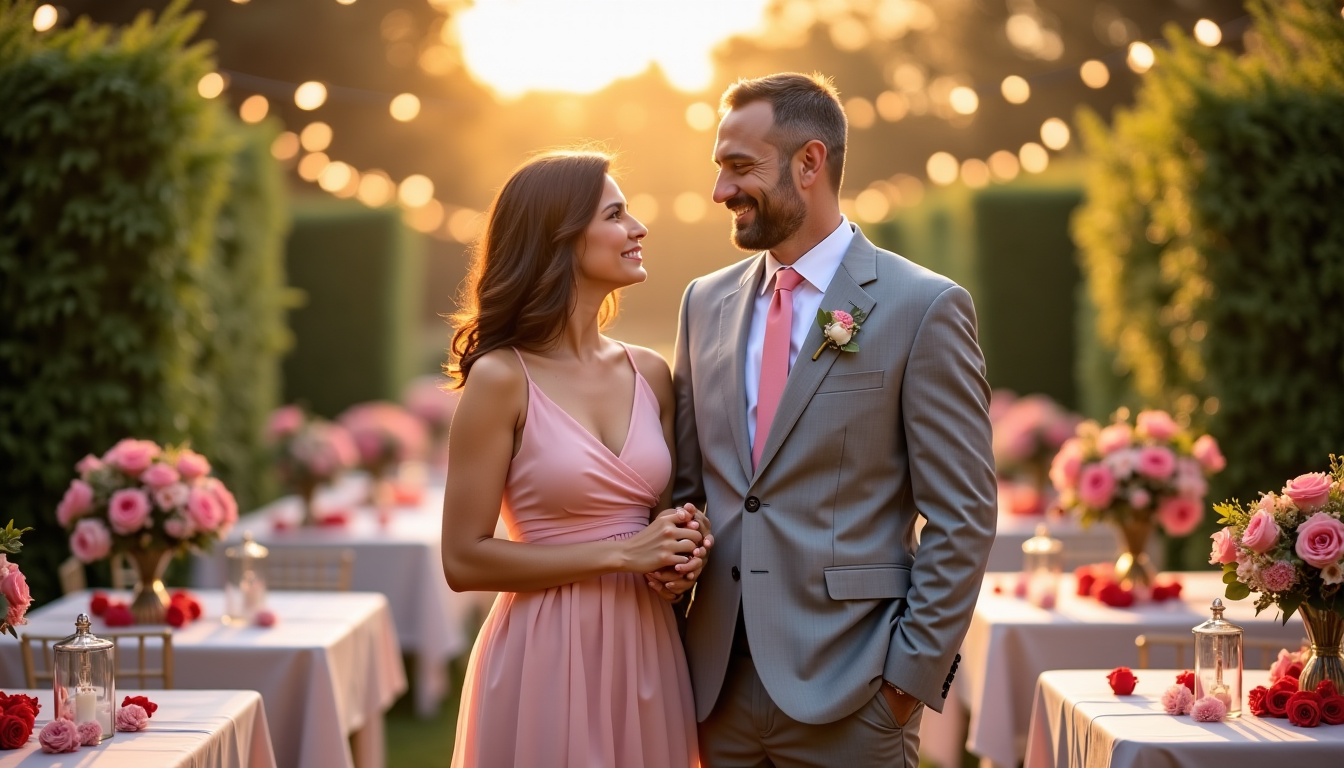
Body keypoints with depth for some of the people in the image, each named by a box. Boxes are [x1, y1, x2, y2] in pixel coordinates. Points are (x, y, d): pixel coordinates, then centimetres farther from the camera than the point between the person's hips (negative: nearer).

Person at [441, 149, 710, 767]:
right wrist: (621, 554, -14)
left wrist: (683, 553, -4)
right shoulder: (502, 380, -9)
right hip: (548, 658, -5)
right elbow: (464, 560, -11)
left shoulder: (650, 374, 6)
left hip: (648, 654, 5)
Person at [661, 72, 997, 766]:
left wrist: (914, 669, -11)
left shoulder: (924, 309, -6)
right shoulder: (705, 302, 10)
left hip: (847, 689, -5)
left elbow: (962, 519, -7)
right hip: (721, 683, 5)